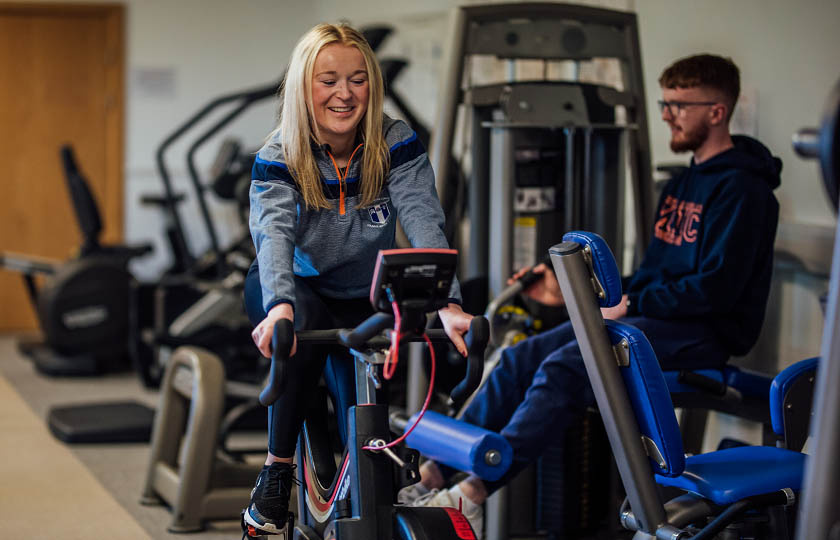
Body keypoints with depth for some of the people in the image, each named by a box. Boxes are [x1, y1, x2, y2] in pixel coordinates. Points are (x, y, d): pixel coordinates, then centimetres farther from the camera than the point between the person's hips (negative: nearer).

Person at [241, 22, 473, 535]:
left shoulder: (396, 144, -17)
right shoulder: (279, 157, -20)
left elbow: (424, 220, -30)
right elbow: (274, 233, -37)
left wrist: (449, 304, -47)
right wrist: (280, 305, -58)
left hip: (366, 300, 2)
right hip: (299, 290, -2)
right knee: (306, 324, -37)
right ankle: (277, 472, -24)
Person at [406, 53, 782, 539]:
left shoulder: (742, 189, -10)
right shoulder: (684, 184, 20)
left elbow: (716, 288, -19)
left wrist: (629, 306, -15)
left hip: (705, 333, -9)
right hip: (650, 317, 9)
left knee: (565, 367, -29)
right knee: (521, 358, -8)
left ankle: (473, 494, -31)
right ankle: (431, 478, -11)